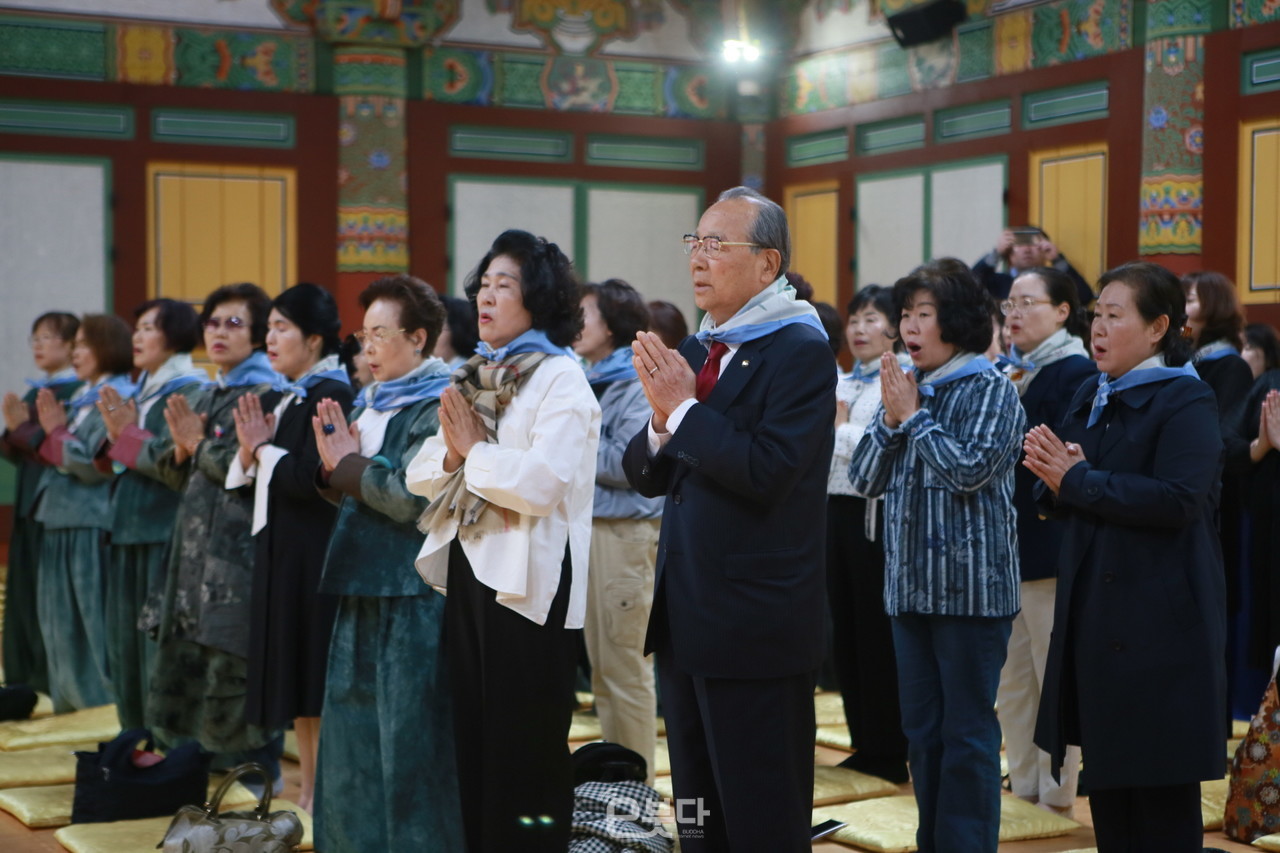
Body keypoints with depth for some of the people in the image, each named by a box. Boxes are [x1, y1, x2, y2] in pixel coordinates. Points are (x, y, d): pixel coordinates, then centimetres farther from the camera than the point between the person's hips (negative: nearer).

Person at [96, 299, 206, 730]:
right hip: (129, 531, 9)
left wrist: (129, 434, -16)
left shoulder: (192, 392, -9)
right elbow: (111, 464, 16)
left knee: (162, 644, -6)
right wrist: (115, 436, -2)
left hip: (166, 533, -8)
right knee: (126, 641, 11)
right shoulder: (141, 391, 16)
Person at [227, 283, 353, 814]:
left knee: (313, 674, -4)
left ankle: (322, 792, 3)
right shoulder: (288, 396, 14)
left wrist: (263, 450, -8)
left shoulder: (329, 395, -13)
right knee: (291, 672, 12)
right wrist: (252, 450, -3)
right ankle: (307, 787, 20)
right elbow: (260, 482, 16)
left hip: (313, 551, -9)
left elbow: (309, 478, -22)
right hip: (281, 546, 9)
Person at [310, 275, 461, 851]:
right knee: (357, 733, 13)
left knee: (408, 738, -3)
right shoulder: (374, 403, 15)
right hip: (364, 587, 9)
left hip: (412, 594, -9)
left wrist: (350, 465, -10)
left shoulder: (438, 407, -11)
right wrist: (335, 466, -2)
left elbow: (414, 498, -20)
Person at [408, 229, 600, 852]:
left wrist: (475, 449, -11)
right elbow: (419, 475, 10)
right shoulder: (474, 378, 15)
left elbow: (544, 482, -24)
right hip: (467, 570, 8)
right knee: (473, 741, 15)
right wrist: (452, 454, -10)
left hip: (528, 581, -8)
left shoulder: (560, 378, -10)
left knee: (525, 748, 0)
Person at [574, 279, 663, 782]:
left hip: (626, 533, -9)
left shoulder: (638, 384, -9)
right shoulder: (588, 383, 16)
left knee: (625, 667, -4)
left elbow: (630, 463, -19)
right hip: (588, 528, 9)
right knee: (601, 668, 14)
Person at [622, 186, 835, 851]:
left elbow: (766, 472, -24)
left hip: (756, 621, -8)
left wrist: (684, 408, -18)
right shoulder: (694, 351, 12)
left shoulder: (801, 351, -12)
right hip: (685, 616, 8)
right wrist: (661, 420, -9)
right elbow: (646, 475, 10)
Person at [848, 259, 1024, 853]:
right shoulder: (905, 389, 11)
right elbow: (865, 479, 7)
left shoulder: (992, 391, -6)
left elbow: (970, 470, -18)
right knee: (922, 730, 12)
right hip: (910, 583, 6)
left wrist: (914, 416, -10)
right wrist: (890, 419, -7)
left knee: (968, 732, -1)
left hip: (971, 586, -6)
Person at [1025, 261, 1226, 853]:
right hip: (1094, 606, 7)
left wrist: (1078, 480, -18)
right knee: (1106, 765, 12)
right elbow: (1062, 500, 13)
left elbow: (1177, 500, -23)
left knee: (1159, 777, -1)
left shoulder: (1186, 401, -9)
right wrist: (1057, 480, -10)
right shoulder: (1091, 398, 13)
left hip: (1159, 615, -7)